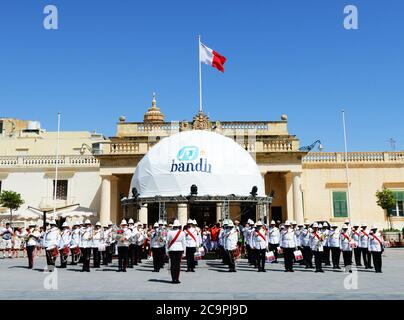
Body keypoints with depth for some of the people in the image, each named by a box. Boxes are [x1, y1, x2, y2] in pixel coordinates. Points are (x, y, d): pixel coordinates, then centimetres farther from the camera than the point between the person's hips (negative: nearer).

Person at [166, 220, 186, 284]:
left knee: (172, 264, 6)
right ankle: (177, 279, 2)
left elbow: (167, 242, -1)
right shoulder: (182, 233, -5)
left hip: (171, 249, 1)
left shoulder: (169, 232, -4)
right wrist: (183, 251, 7)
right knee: (178, 264, 3)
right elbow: (184, 242, -1)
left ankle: (173, 279, 7)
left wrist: (167, 250, 7)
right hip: (179, 249, -1)